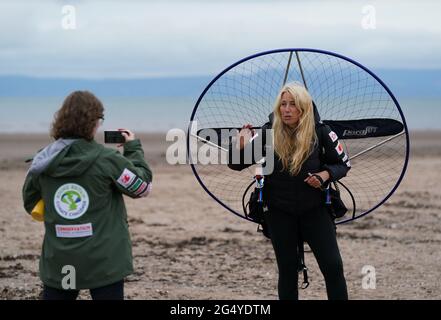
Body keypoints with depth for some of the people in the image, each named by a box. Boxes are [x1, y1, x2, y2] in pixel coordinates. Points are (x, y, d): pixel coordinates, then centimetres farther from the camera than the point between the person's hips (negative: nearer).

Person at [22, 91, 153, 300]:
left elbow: (30, 204, 13)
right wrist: (134, 148, 13)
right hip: (104, 263, -3)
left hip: (57, 264, 4)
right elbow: (143, 186, 1)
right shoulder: (107, 159, -13)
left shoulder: (42, 162, 0)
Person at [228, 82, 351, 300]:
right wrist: (240, 146, -27)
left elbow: (343, 164, 1)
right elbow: (236, 164, -5)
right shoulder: (267, 133, -10)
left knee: (333, 266, -5)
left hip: (315, 210, -1)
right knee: (287, 269, 7)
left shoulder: (320, 132, -12)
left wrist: (325, 174, -19)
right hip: (279, 212, 1)